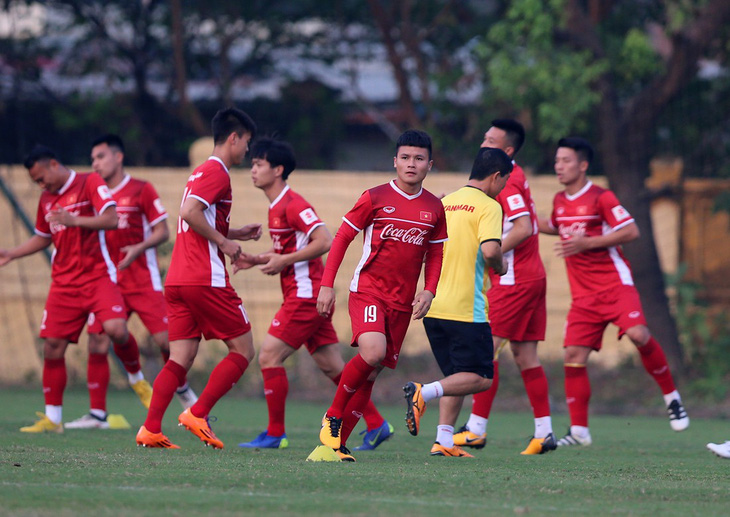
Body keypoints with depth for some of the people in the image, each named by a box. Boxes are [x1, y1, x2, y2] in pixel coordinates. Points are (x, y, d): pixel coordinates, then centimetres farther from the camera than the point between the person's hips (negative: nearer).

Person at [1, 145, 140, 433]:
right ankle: (52, 418, 5)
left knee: (115, 329, -27)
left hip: (97, 277, -6)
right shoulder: (47, 199, 15)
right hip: (63, 284, 6)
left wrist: (74, 220, -27)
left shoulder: (90, 183, -4)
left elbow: (111, 220, -16)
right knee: (52, 346, -2)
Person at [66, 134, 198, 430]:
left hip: (142, 279, -4)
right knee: (97, 342, -6)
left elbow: (162, 232, -4)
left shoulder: (141, 190, -3)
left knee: (164, 339, -9)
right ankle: (97, 414, -1)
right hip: (108, 280, 4)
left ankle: (183, 392, 15)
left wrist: (138, 248, -20)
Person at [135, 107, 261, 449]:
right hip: (206, 279, -9)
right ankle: (198, 414, -7)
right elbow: (188, 212, -21)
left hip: (177, 280, 9)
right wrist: (224, 241, -13)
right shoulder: (217, 173, -7)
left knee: (181, 359, 4)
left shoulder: (202, 172, 23)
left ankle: (150, 428, -8)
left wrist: (235, 234, 23)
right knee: (242, 350, 1)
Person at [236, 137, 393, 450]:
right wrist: (257, 260, 11)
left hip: (305, 294, -10)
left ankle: (275, 434, -4)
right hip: (305, 296, 10)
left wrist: (283, 261, -20)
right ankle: (376, 424, 13)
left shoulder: (292, 204, -14)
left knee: (269, 356, -9)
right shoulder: (276, 207, 16)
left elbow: (324, 241, -22)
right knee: (331, 366, 10)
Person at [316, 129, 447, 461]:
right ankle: (333, 417, -7)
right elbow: (342, 238, 2)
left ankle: (338, 442, 10)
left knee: (372, 373, 2)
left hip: (403, 302, 4)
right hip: (368, 289, -4)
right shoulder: (375, 198, -3)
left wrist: (428, 291, 1)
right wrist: (327, 285, -4)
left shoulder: (434, 209, 8)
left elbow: (435, 254, 18)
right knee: (373, 352, -28)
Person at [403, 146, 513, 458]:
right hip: (466, 308, -7)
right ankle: (423, 393, -24)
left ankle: (444, 441, 4)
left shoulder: (444, 203, 14)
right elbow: (490, 250, -22)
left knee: (457, 377, 15)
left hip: (434, 306, 7)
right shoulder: (488, 206, -7)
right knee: (480, 378, -3)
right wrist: (500, 266, -1)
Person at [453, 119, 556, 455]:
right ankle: (544, 433, 8)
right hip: (532, 277, 10)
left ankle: (476, 429, -8)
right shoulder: (514, 176, 15)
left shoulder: (507, 184, -15)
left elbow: (523, 228, -25)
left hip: (513, 281, -10)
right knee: (524, 355, 9)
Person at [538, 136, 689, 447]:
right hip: (583, 294, 6)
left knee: (637, 334, -27)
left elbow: (631, 231, -14)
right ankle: (579, 431, 2)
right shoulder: (560, 201, 13)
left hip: (615, 284, -6)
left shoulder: (601, 197, -8)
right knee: (573, 356, -5)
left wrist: (586, 242, -19)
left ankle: (671, 397, -6)